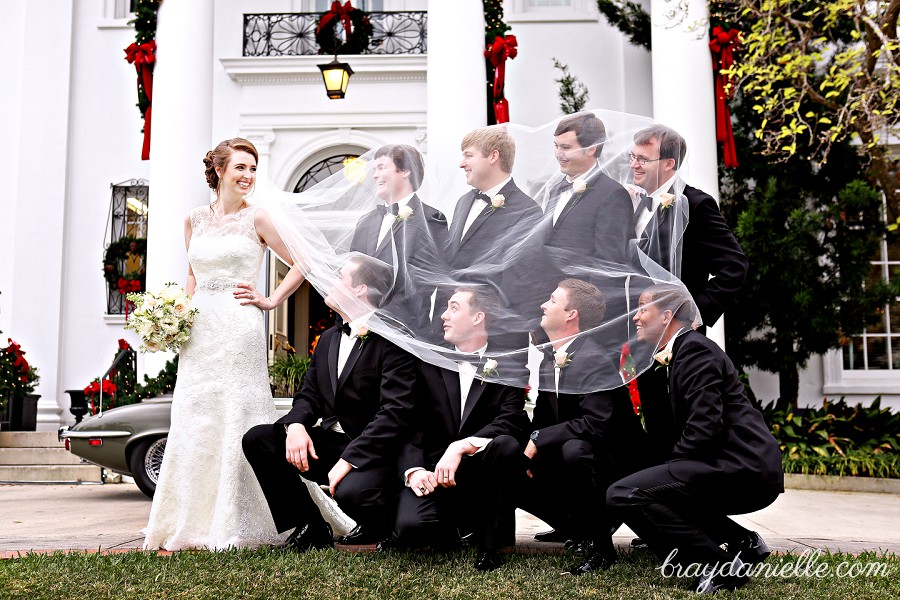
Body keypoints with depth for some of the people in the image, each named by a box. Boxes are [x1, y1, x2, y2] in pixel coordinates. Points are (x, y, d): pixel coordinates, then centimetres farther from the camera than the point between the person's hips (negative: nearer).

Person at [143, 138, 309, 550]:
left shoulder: (257, 218, 0)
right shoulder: (194, 219, 12)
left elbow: (301, 263, 2)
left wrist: (271, 301, -3)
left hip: (239, 328, -5)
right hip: (199, 330, 5)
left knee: (237, 418, -3)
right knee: (193, 420, 5)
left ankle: (235, 525, 5)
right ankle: (193, 524, 15)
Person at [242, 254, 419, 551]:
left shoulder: (393, 341, -14)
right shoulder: (329, 338, 12)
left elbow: (395, 412, -22)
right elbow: (309, 394, 12)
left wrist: (349, 459, -27)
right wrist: (295, 425, -12)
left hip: (371, 451, -7)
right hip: (327, 442, 8)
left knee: (351, 492, -37)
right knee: (256, 439, -7)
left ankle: (380, 526, 3)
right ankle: (311, 528, 3)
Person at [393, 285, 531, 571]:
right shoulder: (429, 362, 5)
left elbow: (512, 422, -15)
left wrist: (460, 447, -28)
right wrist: (413, 469, -18)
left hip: (480, 474, 0)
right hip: (432, 474, 1)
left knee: (506, 444, -32)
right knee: (410, 527, -27)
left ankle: (489, 543, -12)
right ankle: (454, 529, 11)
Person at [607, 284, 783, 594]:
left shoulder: (695, 349, -9)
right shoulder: (675, 352, 21)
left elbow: (704, 427, -20)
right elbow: (662, 434, 17)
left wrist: (668, 467, -9)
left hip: (742, 470, -10)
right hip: (748, 474, 10)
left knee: (623, 495, -16)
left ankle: (720, 562, -12)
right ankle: (742, 542, 16)